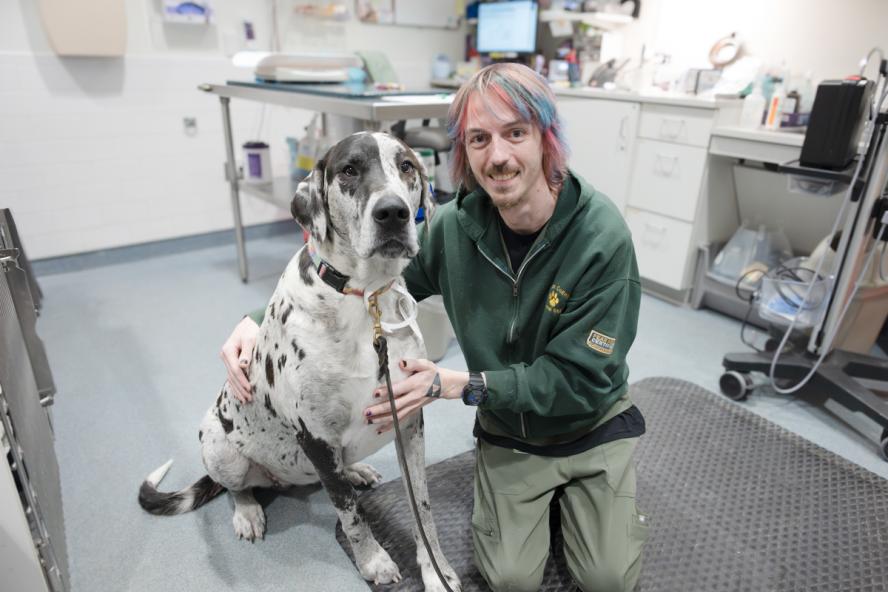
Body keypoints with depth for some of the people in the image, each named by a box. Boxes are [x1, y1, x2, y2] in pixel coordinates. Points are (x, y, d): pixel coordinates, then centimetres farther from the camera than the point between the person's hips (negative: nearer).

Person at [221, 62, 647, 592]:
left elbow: (582, 380, -23)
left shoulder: (602, 236, -25)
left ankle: (573, 494, 25)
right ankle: (538, 495, 24)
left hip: (594, 422, -1)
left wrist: (455, 385, -27)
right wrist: (264, 321, -19)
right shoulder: (454, 226, -17)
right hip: (508, 427, 1)